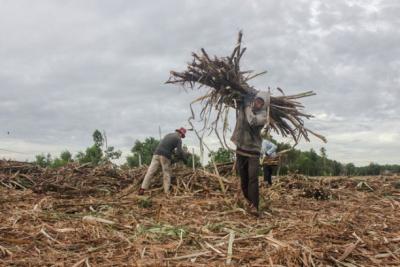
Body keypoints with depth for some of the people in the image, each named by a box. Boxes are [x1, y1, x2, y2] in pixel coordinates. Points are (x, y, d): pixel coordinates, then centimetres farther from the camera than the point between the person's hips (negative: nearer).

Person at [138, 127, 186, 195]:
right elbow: (179, 152, -2)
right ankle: (166, 192, 0)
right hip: (165, 156, -5)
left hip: (157, 153, 5)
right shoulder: (178, 139, 7)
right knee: (166, 174, 5)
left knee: (150, 171, -2)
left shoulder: (168, 135, 28)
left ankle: (142, 189, -10)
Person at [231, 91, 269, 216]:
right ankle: (248, 200, 28)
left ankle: (254, 206, -21)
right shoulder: (243, 105, 4)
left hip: (253, 150, -4)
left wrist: (249, 107, -14)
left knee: (253, 178, -17)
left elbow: (252, 121, -27)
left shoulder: (263, 115, -9)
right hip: (241, 148, 4)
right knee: (243, 177, 10)